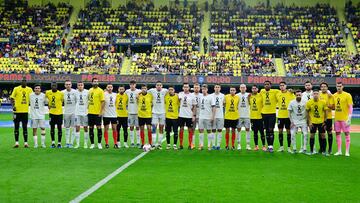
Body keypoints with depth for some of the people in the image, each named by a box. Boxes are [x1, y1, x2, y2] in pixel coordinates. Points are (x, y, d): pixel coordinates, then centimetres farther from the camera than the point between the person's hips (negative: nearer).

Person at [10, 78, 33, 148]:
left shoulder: (29, 89, 5)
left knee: (25, 127, 5)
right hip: (17, 111, -1)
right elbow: (12, 98, 1)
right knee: (16, 127, 4)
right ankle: (16, 142, 10)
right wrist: (13, 106, -11)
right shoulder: (16, 89, 0)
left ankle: (25, 142, 9)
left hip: (25, 111, 1)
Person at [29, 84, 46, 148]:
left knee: (43, 129, -2)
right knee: (34, 129, 3)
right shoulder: (31, 95, 1)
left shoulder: (43, 95, -1)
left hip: (41, 115, -1)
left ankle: (43, 143, 6)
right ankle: (35, 144, 10)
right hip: (33, 115, 1)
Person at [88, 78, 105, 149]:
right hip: (90, 112, 5)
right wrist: (88, 108, 11)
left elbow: (103, 102, -9)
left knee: (99, 127, -2)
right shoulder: (90, 90, 11)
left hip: (97, 113, -5)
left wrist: (100, 112, -14)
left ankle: (99, 143, 8)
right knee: (91, 128, 7)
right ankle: (92, 144, 15)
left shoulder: (100, 91, -5)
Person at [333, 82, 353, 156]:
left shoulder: (347, 95, -7)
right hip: (337, 118, 5)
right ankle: (339, 151, 17)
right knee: (337, 134, 8)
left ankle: (347, 151, 4)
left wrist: (349, 117, -16)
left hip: (345, 118, -5)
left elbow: (350, 107, -9)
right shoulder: (334, 95, 9)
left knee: (347, 133, -1)